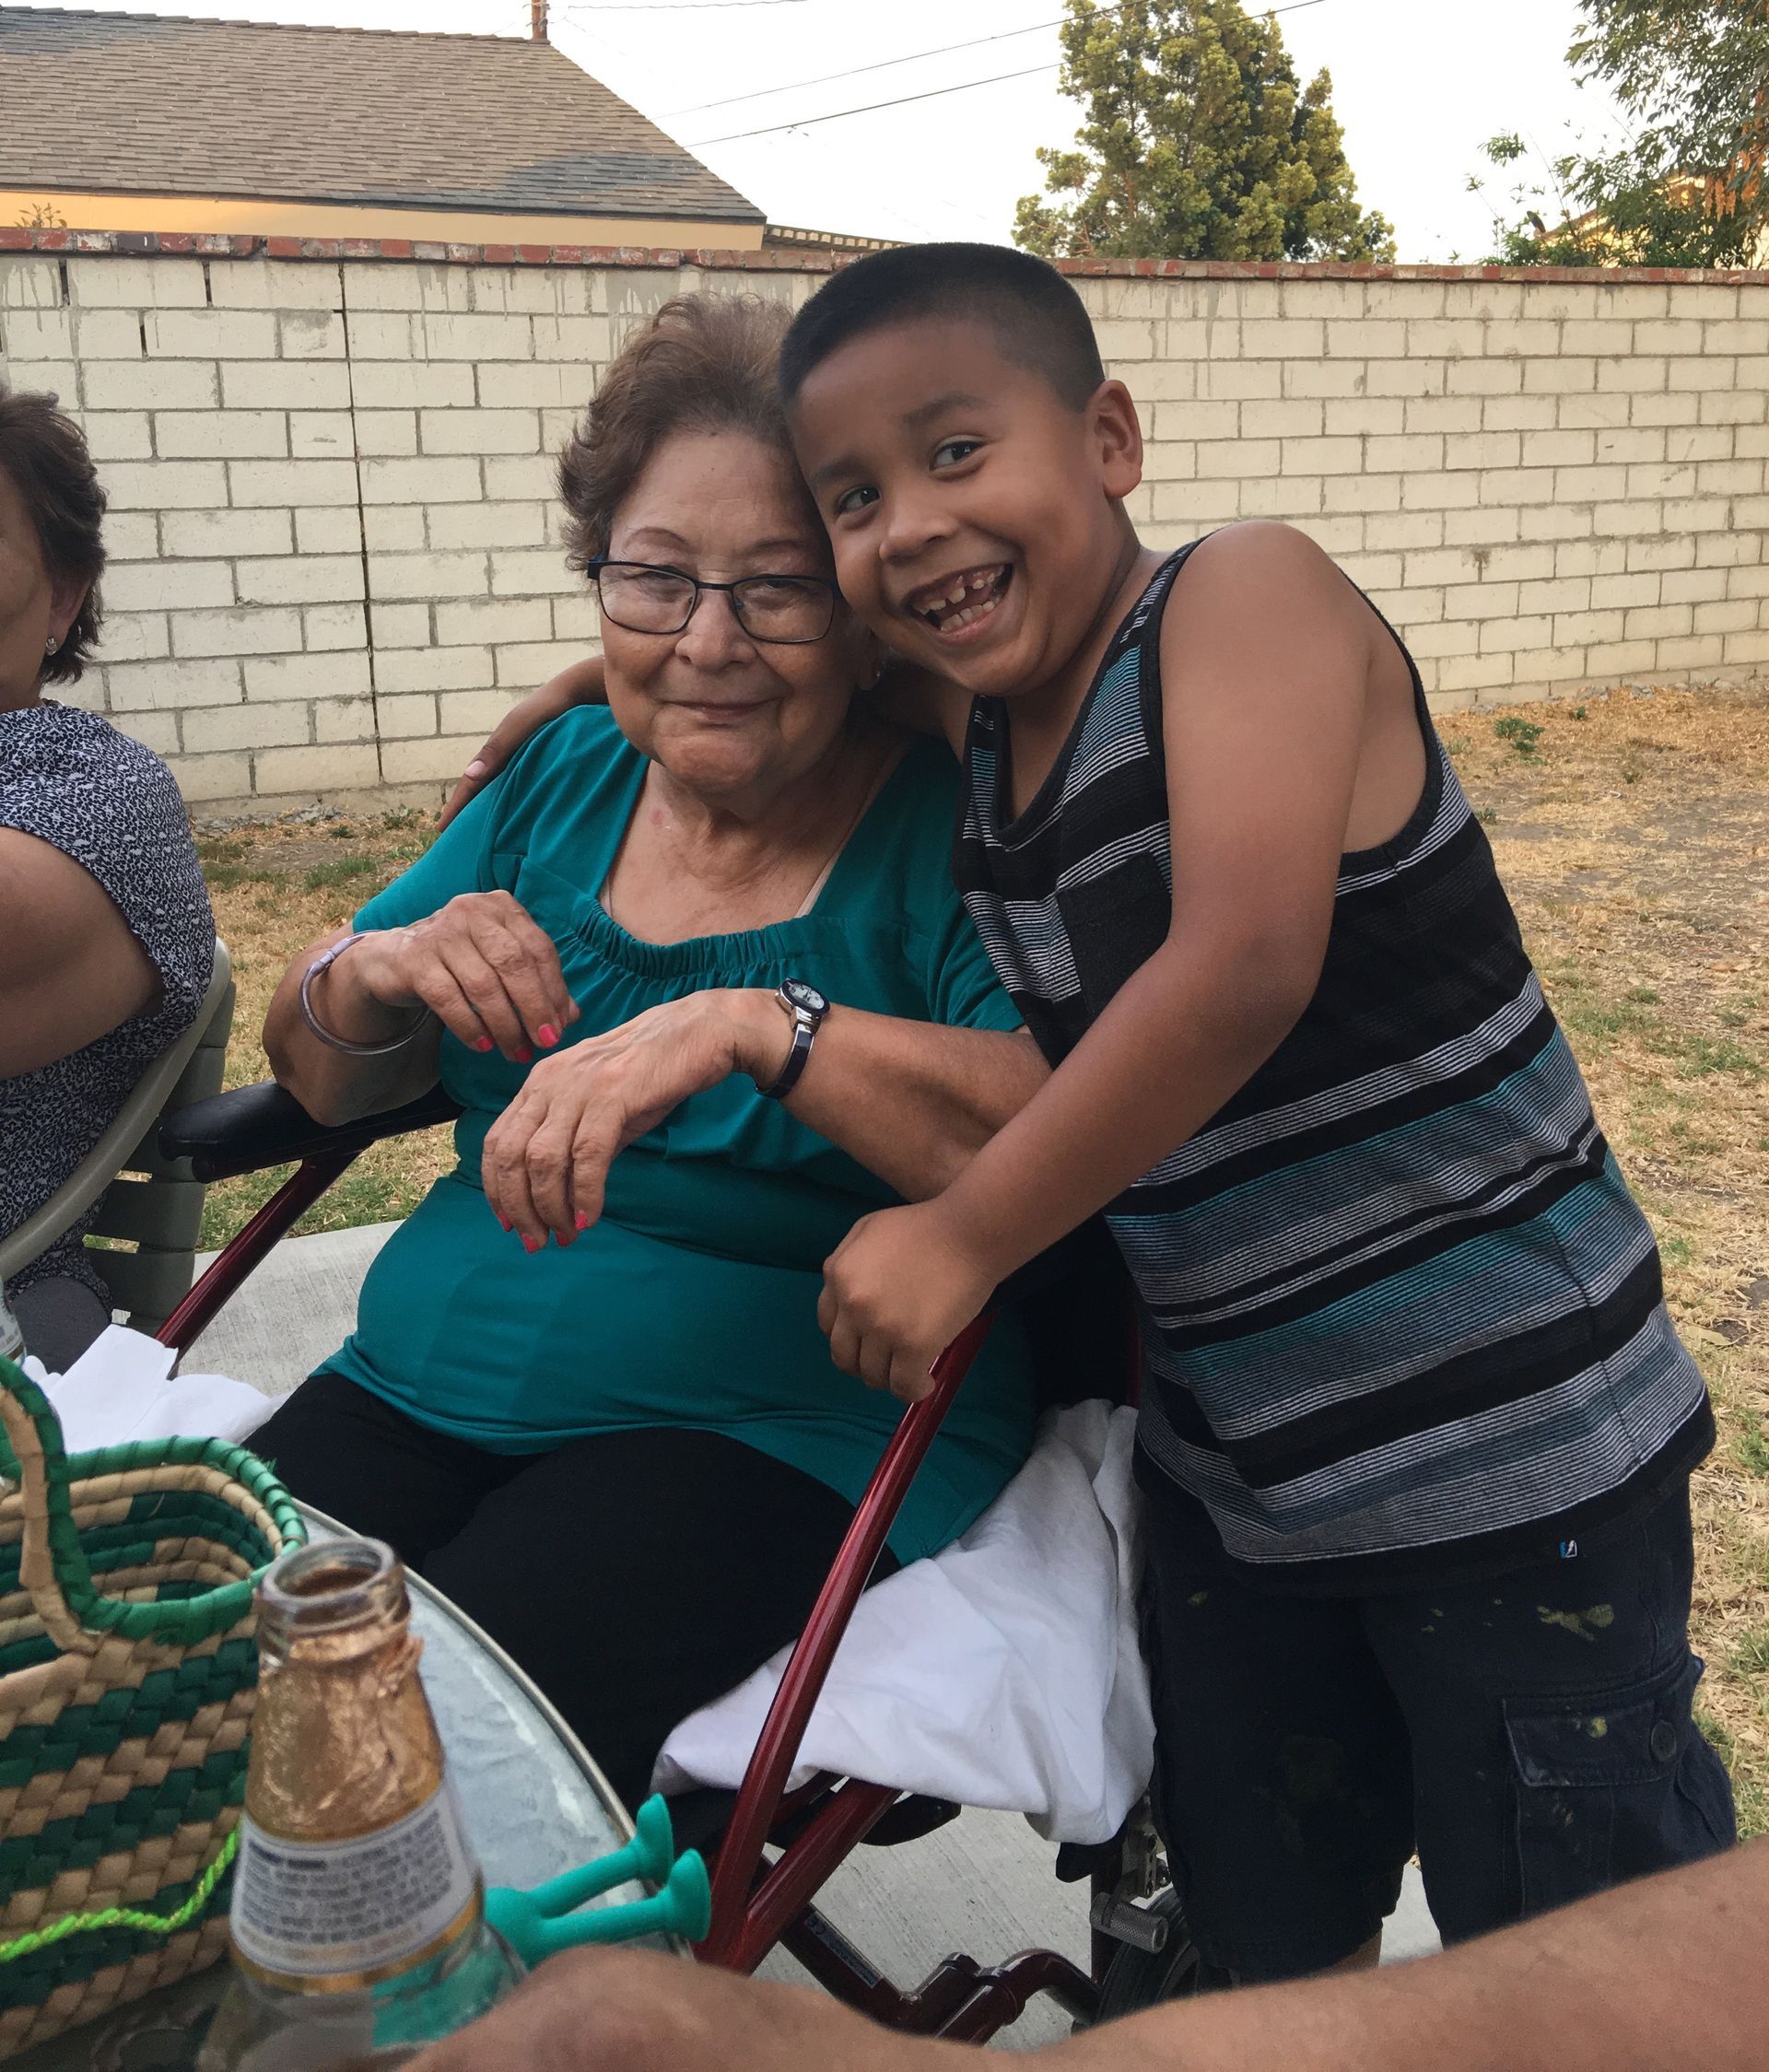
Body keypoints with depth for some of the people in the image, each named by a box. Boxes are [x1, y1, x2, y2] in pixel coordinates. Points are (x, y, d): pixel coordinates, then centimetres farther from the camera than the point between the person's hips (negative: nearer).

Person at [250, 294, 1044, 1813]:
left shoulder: (944, 829, -7)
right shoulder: (565, 779, 10)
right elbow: (324, 1084, 16)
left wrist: (753, 1026, -31)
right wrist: (374, 978, -7)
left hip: (790, 1427, -5)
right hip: (422, 1385, 6)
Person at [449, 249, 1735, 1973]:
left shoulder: (1248, 597, -17)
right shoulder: (973, 731, 4)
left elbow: (1242, 966, -29)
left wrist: (966, 1235, -22)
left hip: (1506, 1445, -7)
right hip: (1230, 1462, 7)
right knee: (1260, 1939, 23)